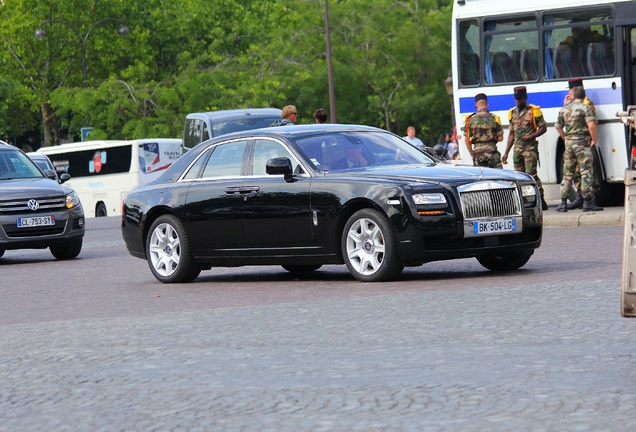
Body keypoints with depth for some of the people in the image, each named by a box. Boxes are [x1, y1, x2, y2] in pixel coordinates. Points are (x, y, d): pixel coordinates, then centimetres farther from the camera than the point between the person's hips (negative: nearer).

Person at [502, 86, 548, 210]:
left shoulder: (533, 111, -3)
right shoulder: (512, 113, 15)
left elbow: (543, 128, 0)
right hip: (517, 148, 6)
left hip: (530, 147, -6)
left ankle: (541, 201, -12)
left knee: (531, 174, -14)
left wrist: (531, 136, -17)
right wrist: (506, 152, 16)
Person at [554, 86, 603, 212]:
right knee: (586, 172, -4)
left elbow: (558, 127, 15)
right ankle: (587, 201, -8)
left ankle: (563, 203, 12)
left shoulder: (564, 109, 10)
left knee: (567, 173, 11)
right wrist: (594, 139, -8)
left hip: (569, 143, 5)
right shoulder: (585, 108, -8)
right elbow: (591, 125, -19)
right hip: (582, 143, -5)